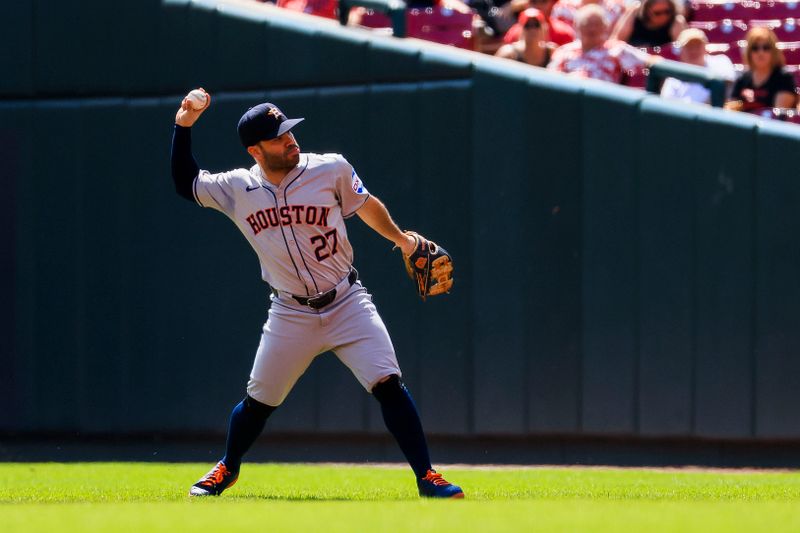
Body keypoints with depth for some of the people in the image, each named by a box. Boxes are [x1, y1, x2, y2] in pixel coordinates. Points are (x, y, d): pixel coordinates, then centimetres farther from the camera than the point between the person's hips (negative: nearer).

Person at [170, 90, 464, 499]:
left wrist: (401, 240, 16)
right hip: (291, 316, 1)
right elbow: (184, 183, 9)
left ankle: (426, 477, -10)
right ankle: (227, 469, 35)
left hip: (347, 305, -1)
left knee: (388, 384, -15)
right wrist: (183, 127, -1)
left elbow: (365, 206, 10)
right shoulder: (238, 189, -3)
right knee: (258, 401, 8)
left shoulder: (331, 170, -8)